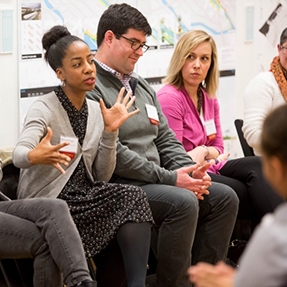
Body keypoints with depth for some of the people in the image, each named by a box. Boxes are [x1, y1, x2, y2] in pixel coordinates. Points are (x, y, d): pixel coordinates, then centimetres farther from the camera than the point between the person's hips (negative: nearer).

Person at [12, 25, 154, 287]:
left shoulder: (96, 110, 10)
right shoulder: (44, 109, -8)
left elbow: (102, 176, 6)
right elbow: (19, 154, -27)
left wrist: (110, 131, -7)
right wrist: (35, 156, -50)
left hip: (83, 197, 6)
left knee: (132, 201, -25)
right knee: (132, 198, -27)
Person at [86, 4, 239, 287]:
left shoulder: (141, 86, 21)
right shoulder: (90, 88, -10)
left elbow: (166, 139, 20)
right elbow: (111, 152, -18)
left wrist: (189, 170, -1)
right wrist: (169, 178, -18)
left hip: (155, 180, 10)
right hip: (118, 185, -9)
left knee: (224, 197, -2)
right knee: (183, 202, -31)